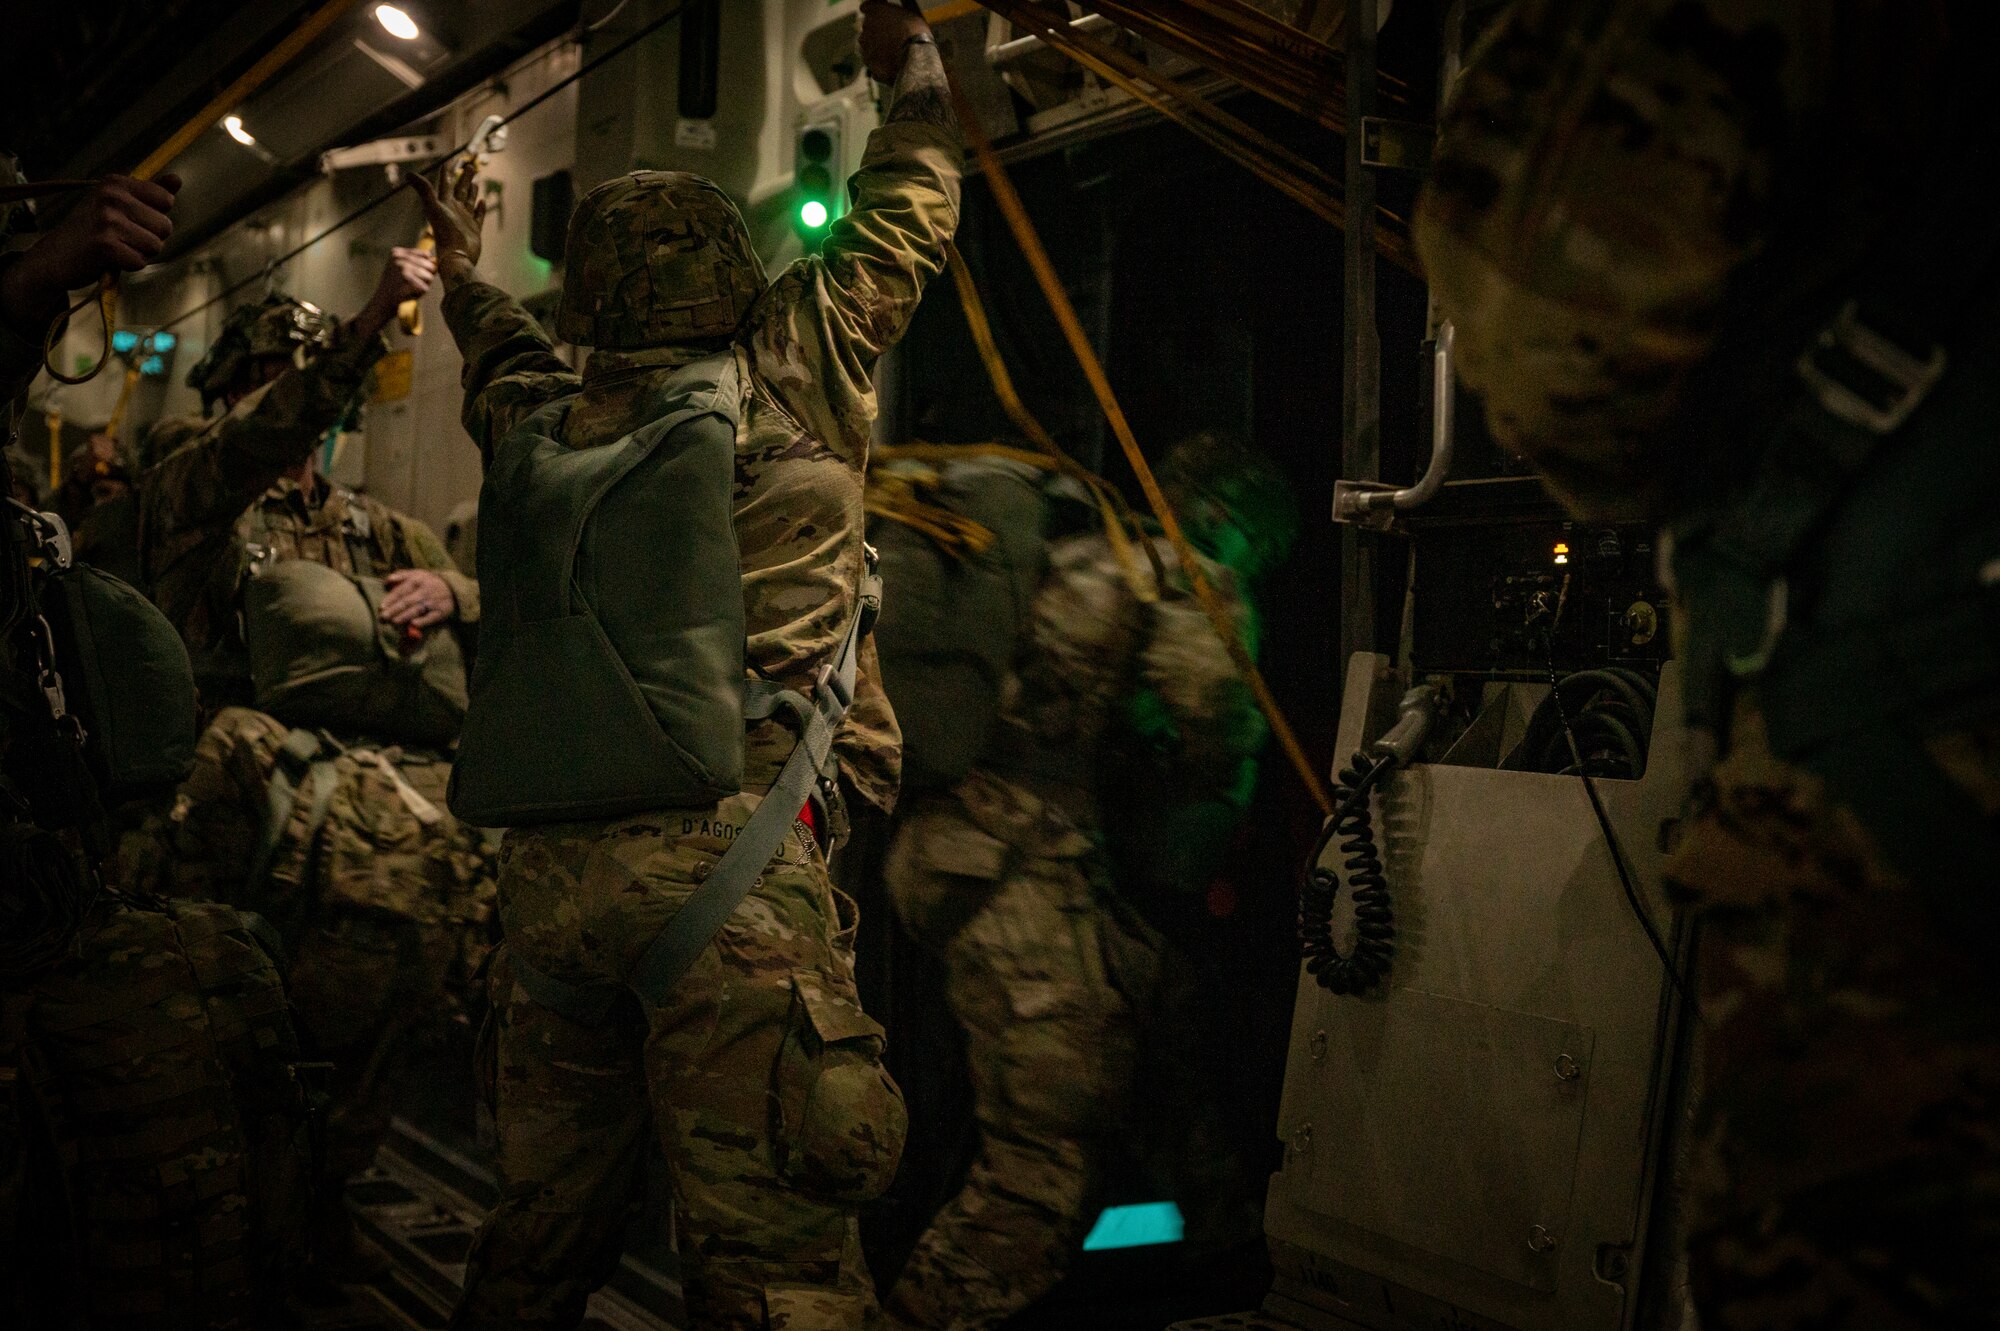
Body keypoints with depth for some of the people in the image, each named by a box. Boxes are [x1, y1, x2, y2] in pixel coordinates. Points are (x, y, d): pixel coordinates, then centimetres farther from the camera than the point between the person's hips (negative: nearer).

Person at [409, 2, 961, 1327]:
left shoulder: (538, 425, 14)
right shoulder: (787, 381, 2)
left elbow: (505, 359, 39)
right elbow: (902, 224, 17)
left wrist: (466, 271, 61)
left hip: (547, 864, 6)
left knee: (543, 1224, 17)